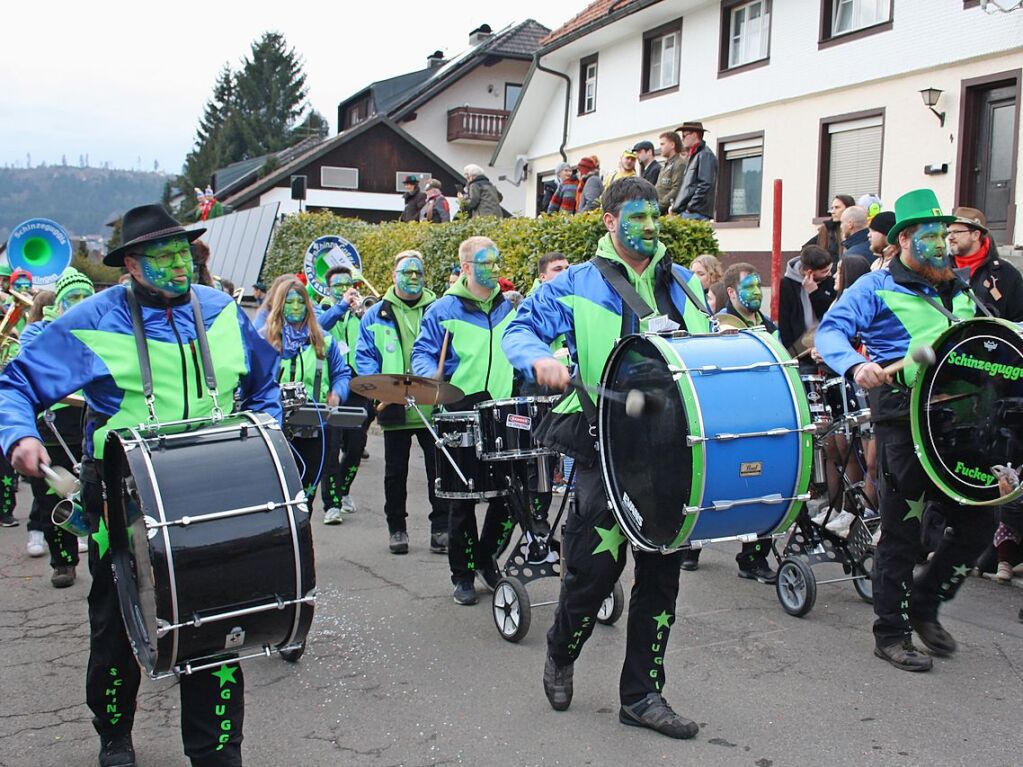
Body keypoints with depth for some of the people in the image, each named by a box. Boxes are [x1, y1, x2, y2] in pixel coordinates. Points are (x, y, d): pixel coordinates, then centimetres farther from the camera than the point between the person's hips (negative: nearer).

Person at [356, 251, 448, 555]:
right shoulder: (376, 315, 8)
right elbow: (364, 356, 6)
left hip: (434, 408, 0)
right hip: (394, 409, 1)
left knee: (439, 470, 2)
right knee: (395, 472, 10)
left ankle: (441, 529, 11)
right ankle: (396, 528, 23)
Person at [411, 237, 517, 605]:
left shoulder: (510, 307, 13)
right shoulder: (444, 309, 1)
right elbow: (422, 353, -1)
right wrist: (431, 376, -20)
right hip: (462, 415, -3)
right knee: (463, 499, 3)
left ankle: (487, 557, 26)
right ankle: (463, 575, 15)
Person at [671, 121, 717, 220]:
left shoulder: (705, 155, -5)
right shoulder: (692, 156, 24)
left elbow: (705, 185, -15)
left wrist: (690, 208, -17)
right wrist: (675, 208, 15)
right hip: (685, 213, 9)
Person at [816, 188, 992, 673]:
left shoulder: (959, 292, 19)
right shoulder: (878, 287, -3)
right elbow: (830, 331, -16)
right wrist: (856, 365, -34)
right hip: (904, 422, -7)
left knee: (977, 523, 9)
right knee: (902, 531, 1)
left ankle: (924, 605, 29)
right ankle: (892, 634, 15)